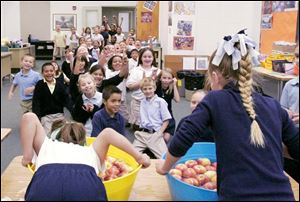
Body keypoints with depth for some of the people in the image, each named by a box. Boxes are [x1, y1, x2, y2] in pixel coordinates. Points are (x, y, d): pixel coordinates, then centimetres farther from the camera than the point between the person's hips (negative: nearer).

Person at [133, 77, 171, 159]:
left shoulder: (160, 101, -1)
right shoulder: (142, 102, 16)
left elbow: (166, 120, -1)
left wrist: (159, 133, -8)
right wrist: (139, 131, 10)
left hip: (155, 134, -4)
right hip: (142, 134, 5)